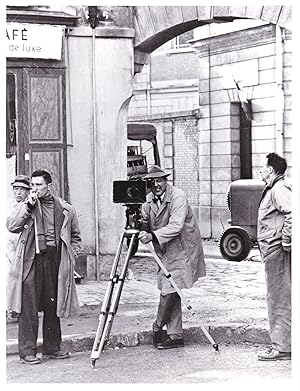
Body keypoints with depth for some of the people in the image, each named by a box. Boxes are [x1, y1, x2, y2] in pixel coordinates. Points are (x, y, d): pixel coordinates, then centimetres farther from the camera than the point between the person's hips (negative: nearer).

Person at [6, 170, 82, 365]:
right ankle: (27, 351, 1)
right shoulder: (28, 207, 6)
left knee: (53, 306, 9)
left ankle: (52, 348, 20)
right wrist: (28, 206, -13)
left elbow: (76, 237, 18)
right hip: (32, 261, -2)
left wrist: (70, 257, 6)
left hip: (56, 262, 2)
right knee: (29, 308, -4)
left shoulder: (65, 209, 10)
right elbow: (11, 226, -10)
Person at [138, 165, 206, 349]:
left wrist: (153, 236, -37)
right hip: (164, 251, 7)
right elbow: (145, 222, 12)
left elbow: (175, 226, -27)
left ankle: (158, 328, 4)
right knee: (170, 292, 6)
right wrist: (140, 231, -11)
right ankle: (175, 336, 12)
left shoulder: (178, 197, -18)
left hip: (182, 250, -7)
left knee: (169, 289, -12)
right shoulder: (148, 200, 4)